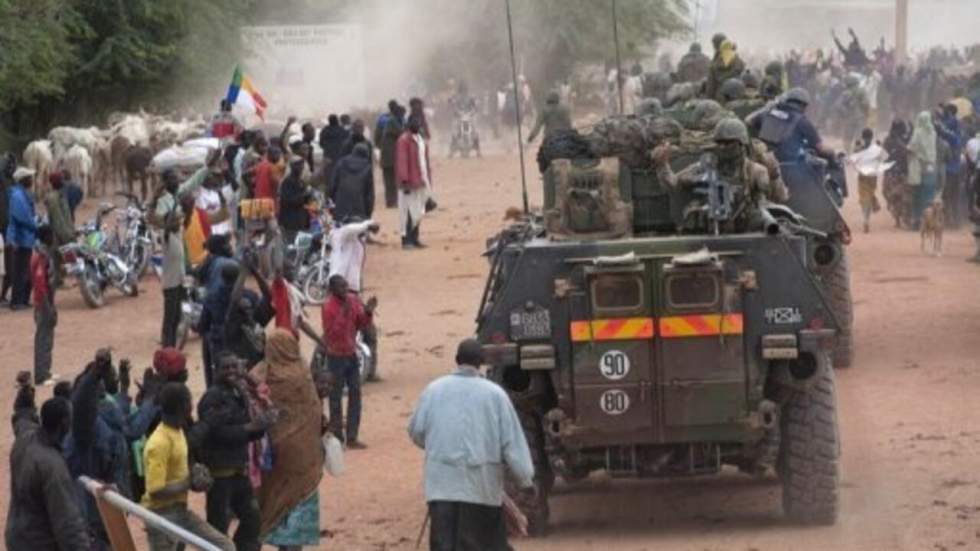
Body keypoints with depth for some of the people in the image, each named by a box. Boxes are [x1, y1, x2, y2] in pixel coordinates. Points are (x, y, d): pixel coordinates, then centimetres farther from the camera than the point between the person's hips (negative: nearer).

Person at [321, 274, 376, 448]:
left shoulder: (353, 300, 0)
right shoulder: (329, 307, -18)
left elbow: (364, 326, 5)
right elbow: (331, 333, -25)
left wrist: (368, 312, -14)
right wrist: (343, 314, -31)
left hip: (351, 354, 6)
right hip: (336, 356, -6)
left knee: (355, 394, 6)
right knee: (336, 397, 2)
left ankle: (352, 437, 12)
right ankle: (337, 438, 11)